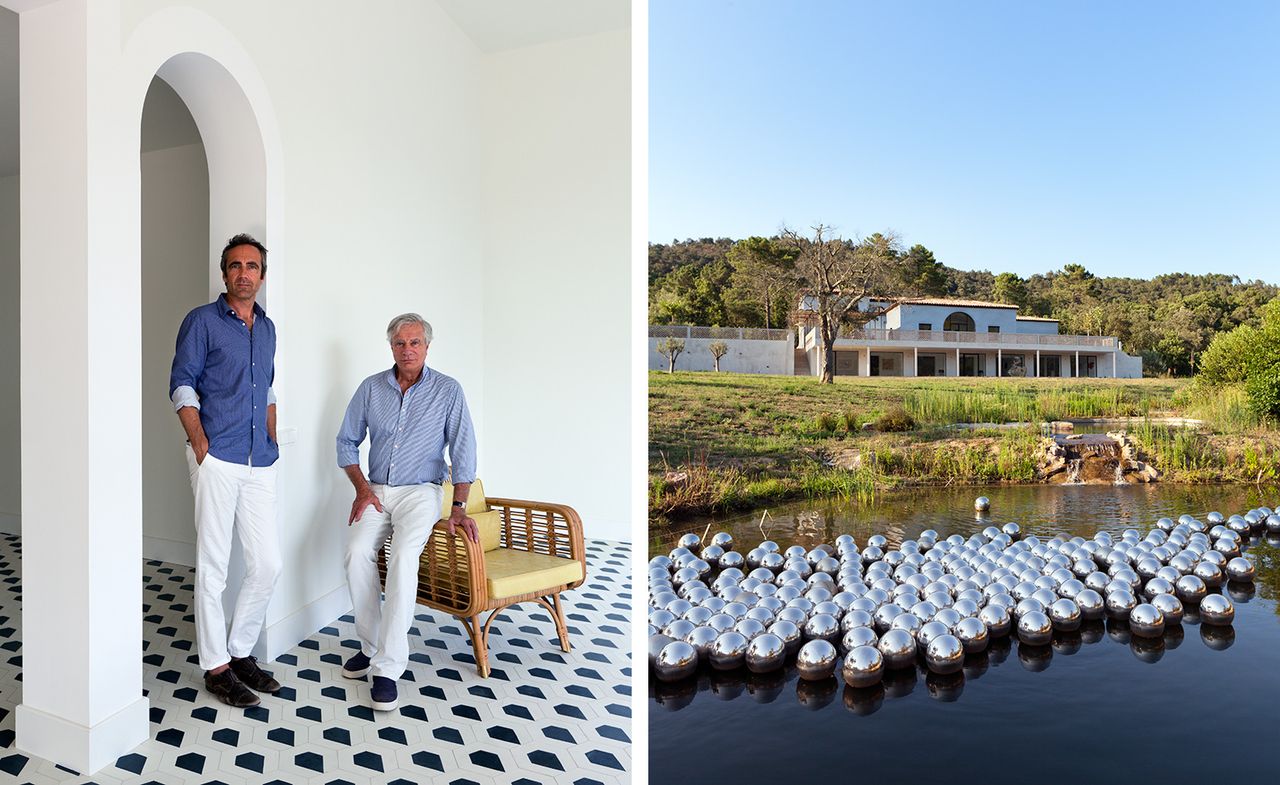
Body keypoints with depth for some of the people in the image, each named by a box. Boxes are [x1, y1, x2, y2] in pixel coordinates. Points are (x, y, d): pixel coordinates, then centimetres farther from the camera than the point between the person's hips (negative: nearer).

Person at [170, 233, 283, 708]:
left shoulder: (267, 328, 16)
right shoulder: (202, 321, 0)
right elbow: (181, 385, -3)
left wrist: (271, 440, 14)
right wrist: (200, 443, -12)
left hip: (260, 463, 6)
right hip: (217, 460, -5)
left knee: (267, 565, 6)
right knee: (212, 566, 2)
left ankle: (240, 652, 23)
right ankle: (215, 667, 14)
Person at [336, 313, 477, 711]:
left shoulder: (448, 391, -2)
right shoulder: (371, 388, 6)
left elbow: (463, 452, -5)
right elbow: (347, 442, 11)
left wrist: (459, 507, -11)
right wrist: (362, 488, -2)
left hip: (420, 491, -3)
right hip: (375, 491, 3)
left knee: (403, 555, -29)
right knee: (357, 552, -25)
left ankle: (388, 666, -23)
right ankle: (371, 645, -6)